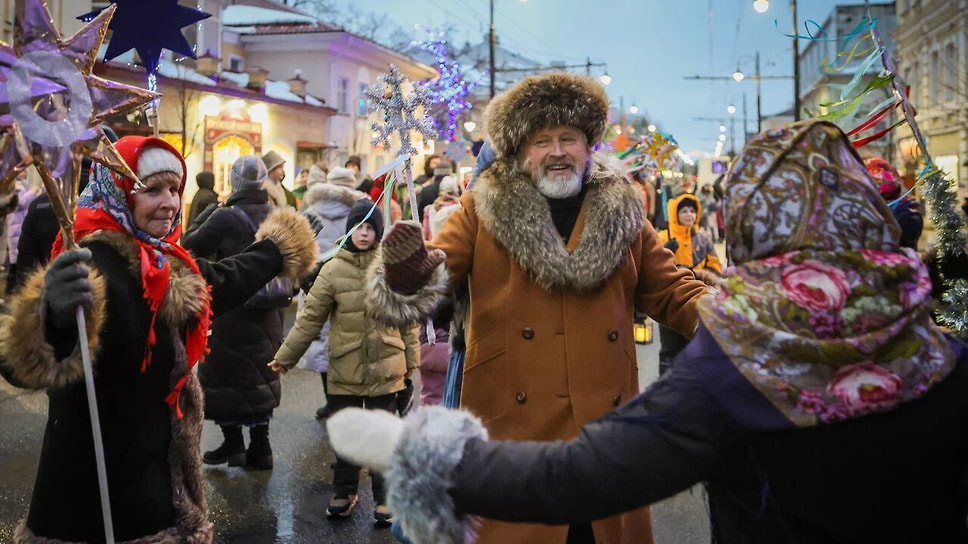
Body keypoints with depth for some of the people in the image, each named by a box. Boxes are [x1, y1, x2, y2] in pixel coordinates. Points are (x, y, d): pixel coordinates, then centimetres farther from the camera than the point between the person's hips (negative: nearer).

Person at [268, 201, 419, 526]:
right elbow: (309, 319, -2)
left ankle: (384, 497, 21)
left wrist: (411, 358, 6)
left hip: (385, 367, 0)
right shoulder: (334, 270, -3)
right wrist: (285, 356, -2)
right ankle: (345, 491, 31)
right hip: (345, 368, 1)